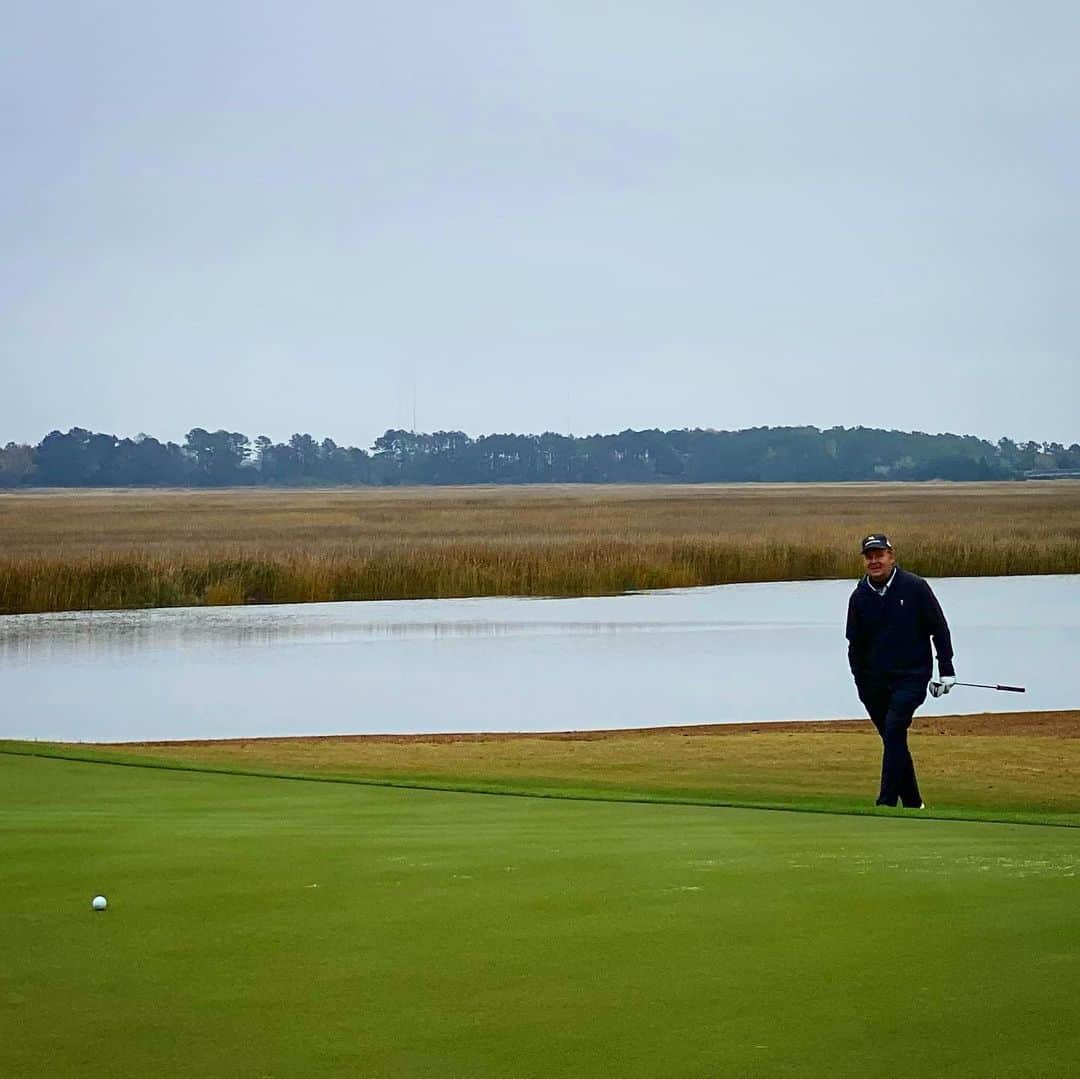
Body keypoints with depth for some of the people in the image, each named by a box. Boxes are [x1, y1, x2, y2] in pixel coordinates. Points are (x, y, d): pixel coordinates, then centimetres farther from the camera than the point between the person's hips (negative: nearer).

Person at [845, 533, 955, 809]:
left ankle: (886, 803, -19)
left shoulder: (914, 587, -4)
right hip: (876, 680, 4)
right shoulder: (859, 597, 5)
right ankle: (912, 803, 19)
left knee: (894, 732, -18)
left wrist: (946, 670, -1)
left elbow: (939, 629, 2)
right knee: (893, 741, 8)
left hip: (912, 676, -4)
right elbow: (855, 644, 14)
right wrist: (861, 683, 9)